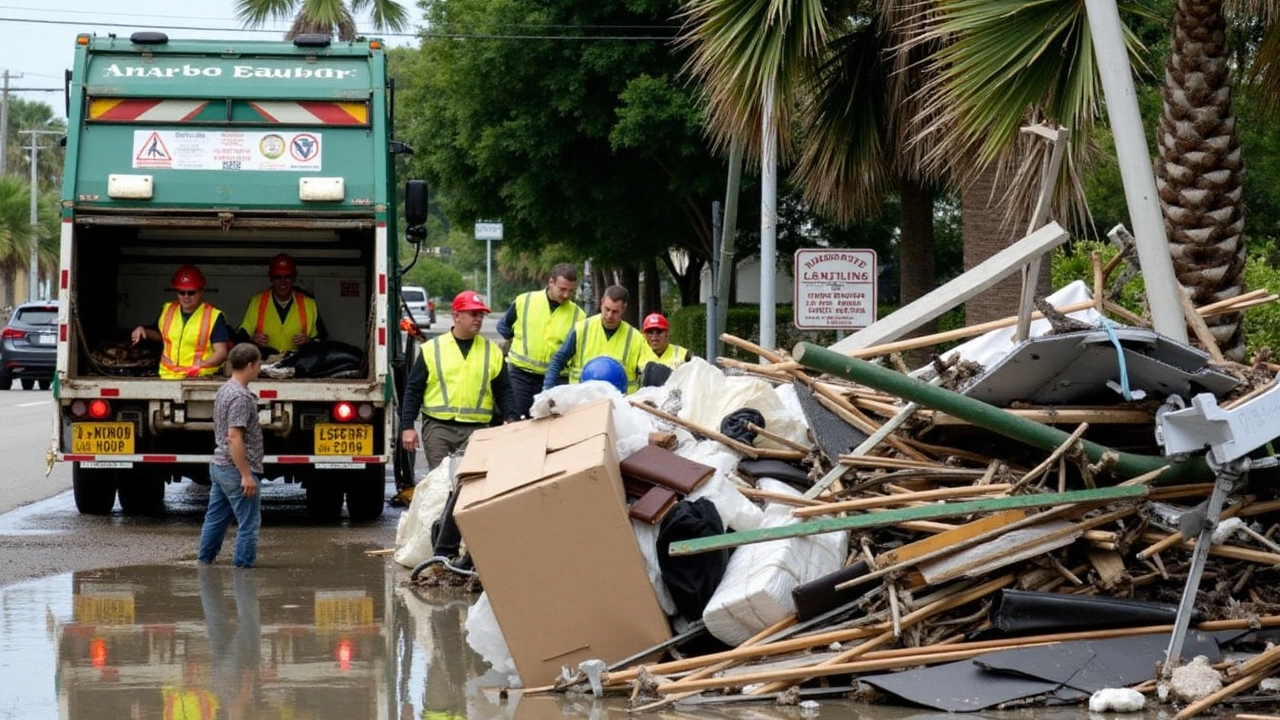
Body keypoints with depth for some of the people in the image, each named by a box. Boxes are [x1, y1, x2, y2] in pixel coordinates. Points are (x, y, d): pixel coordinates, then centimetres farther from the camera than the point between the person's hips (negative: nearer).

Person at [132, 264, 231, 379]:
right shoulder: (167, 311, 15)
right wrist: (143, 330, 16)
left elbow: (221, 352, -6)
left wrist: (200, 365, -21)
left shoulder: (214, 317, -2)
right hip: (168, 378, 4)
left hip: (199, 379, -4)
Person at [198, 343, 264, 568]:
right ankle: (244, 566, -2)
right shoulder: (240, 397, -18)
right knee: (248, 523, -4)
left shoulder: (224, 391, 12)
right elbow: (234, 437, -24)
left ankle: (205, 560, 21)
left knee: (215, 518, 15)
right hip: (236, 469, -10)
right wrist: (246, 475, -23)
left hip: (219, 466, 10)